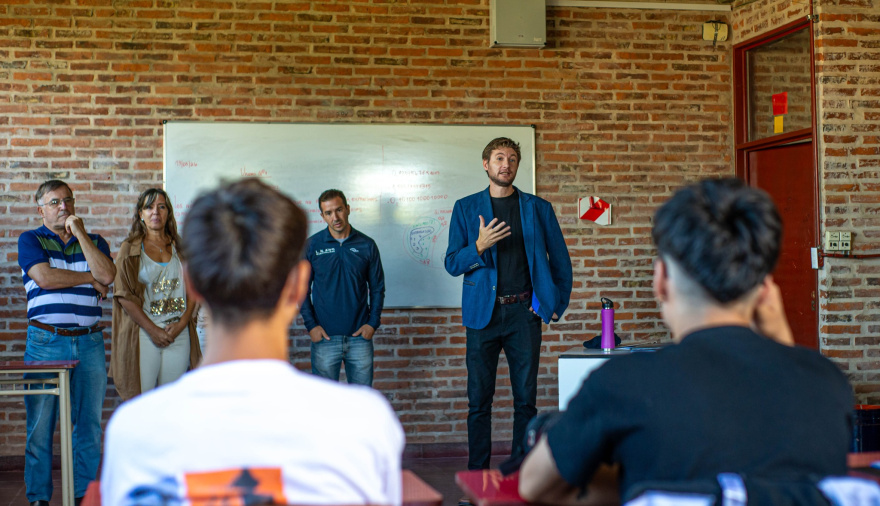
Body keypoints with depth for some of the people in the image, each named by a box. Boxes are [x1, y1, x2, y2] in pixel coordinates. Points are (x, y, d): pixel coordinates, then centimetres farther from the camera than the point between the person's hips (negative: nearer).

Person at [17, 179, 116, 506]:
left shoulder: (94, 242, 13)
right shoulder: (30, 240, 6)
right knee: (40, 424, 0)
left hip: (89, 343, 3)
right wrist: (90, 278, -2)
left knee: (89, 424, 4)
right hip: (46, 342, -2)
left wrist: (80, 232, -5)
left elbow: (107, 276, -7)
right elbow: (44, 277, -11)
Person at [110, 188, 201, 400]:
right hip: (142, 334, -2)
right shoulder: (130, 249, 5)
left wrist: (181, 323, -5)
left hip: (179, 334, 3)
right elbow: (124, 295, -3)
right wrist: (153, 330, -10)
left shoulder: (179, 248, 13)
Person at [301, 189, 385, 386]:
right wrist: (310, 325, -5)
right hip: (324, 336, -1)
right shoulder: (312, 246, 1)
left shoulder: (366, 245, 4)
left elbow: (377, 287, 9)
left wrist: (373, 323, -1)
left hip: (360, 336, 1)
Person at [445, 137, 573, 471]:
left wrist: (557, 303, 6)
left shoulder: (538, 208, 9)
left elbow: (561, 260, 13)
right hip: (483, 313, 0)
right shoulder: (466, 208, 7)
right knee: (479, 399, 2)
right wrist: (479, 246, -16)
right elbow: (452, 264, 2)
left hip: (524, 312, 1)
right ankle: (477, 474, 10)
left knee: (526, 398, 3)